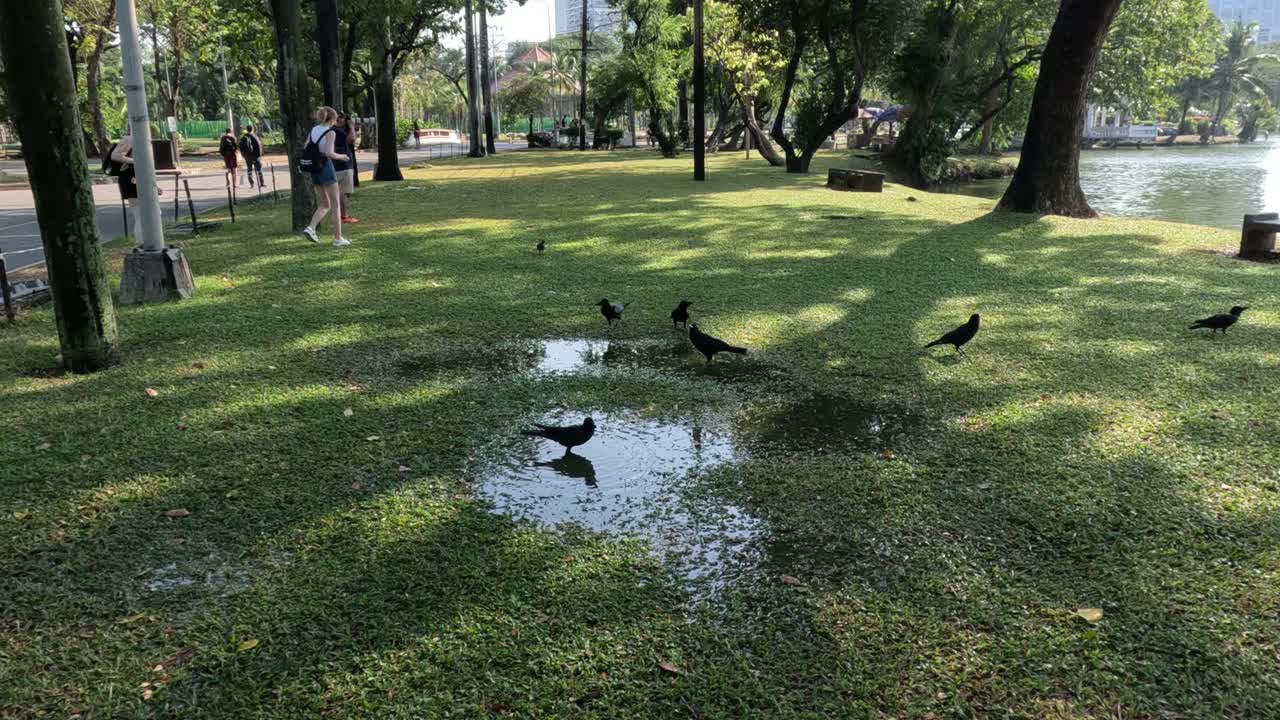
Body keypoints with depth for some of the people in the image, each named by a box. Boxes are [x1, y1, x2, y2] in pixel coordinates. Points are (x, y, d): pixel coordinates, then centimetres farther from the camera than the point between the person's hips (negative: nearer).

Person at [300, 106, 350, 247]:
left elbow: (305, 151, 8)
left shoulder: (313, 130, 10)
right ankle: (338, 238, 3)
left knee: (324, 205, 16)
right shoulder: (330, 132, -10)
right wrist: (341, 156, -3)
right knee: (335, 205, 3)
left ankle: (311, 228, -5)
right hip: (326, 168, -7)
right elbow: (329, 153, -21)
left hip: (314, 170, 7)